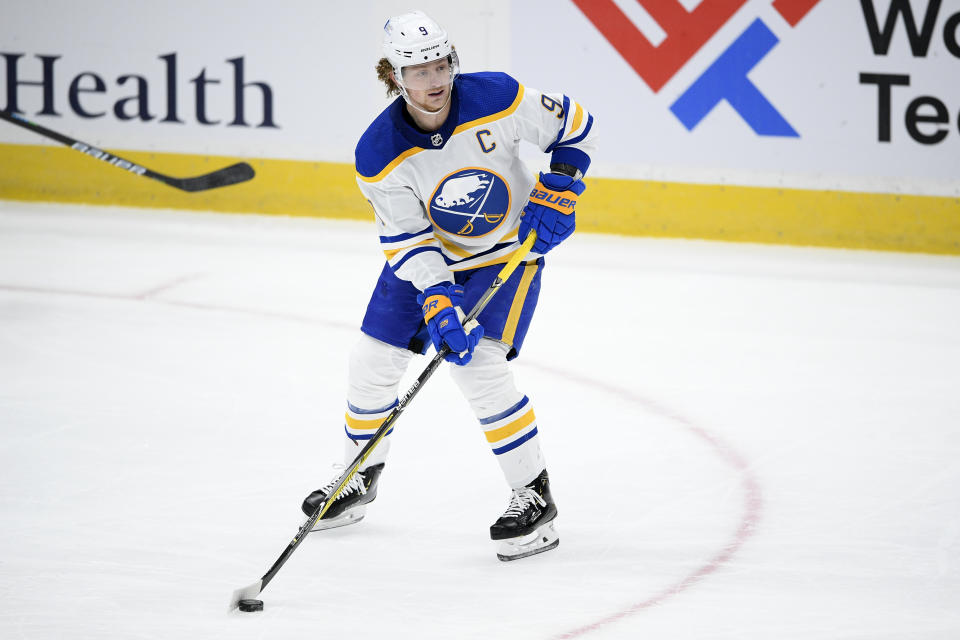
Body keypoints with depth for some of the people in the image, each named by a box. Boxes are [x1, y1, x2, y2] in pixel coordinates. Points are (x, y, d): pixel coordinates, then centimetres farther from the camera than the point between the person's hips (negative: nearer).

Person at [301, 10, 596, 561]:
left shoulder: (498, 100, -27)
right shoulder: (379, 154, -23)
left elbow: (575, 126, -11)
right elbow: (408, 241, -19)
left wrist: (558, 192, -21)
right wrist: (438, 303, -31)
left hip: (510, 245, -3)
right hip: (429, 252, 3)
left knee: (479, 363, -20)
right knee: (374, 359, 4)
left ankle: (534, 496, -8)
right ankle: (361, 476, 31)